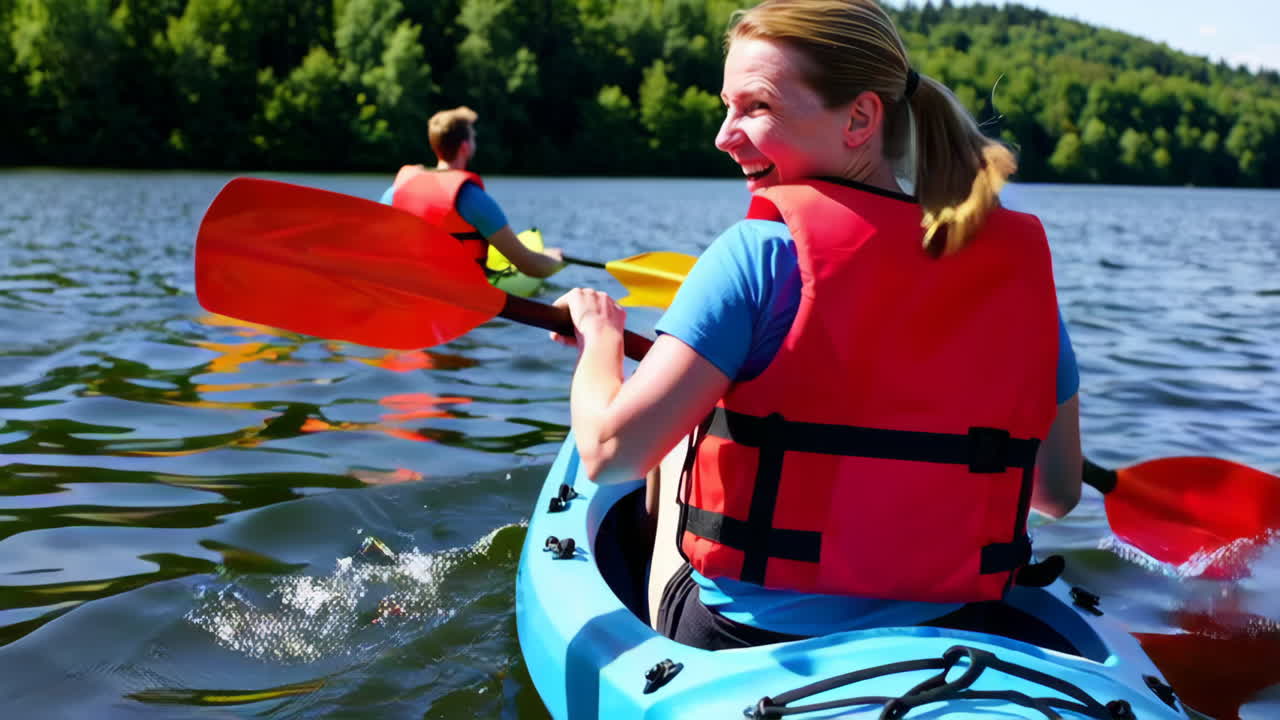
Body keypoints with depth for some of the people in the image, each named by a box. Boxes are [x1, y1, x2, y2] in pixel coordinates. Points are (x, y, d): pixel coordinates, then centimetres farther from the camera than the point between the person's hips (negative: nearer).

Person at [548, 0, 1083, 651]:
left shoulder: (762, 250, -18)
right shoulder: (1021, 260, -4)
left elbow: (612, 452, -22)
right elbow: (1059, 493, 3)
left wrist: (599, 334, -1)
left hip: (743, 645, -4)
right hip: (948, 638, 5)